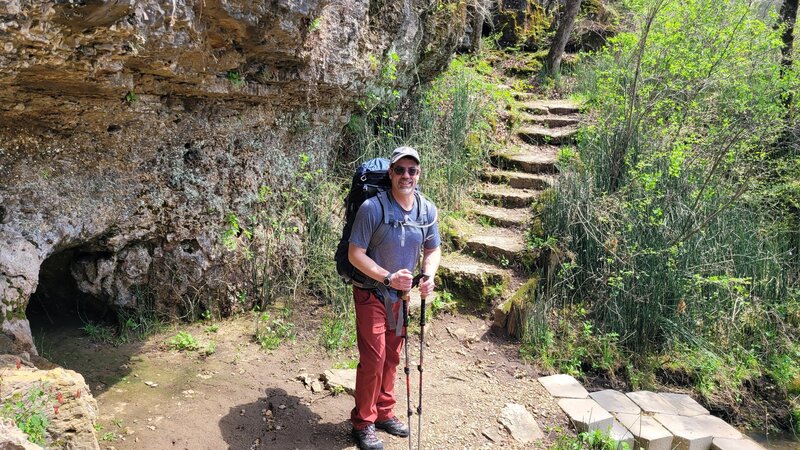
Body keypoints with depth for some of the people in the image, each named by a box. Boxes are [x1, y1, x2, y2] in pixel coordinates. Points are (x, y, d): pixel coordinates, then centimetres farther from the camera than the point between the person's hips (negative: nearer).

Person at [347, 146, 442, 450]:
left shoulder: (427, 210, -5)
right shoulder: (373, 207, -22)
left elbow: (433, 250, 6)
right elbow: (355, 254, -20)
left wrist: (428, 275, -14)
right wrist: (389, 278, -27)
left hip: (401, 294, 5)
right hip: (371, 294, -5)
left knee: (392, 357, 16)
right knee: (373, 359, -3)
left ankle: (384, 413, 34)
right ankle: (363, 423, 16)